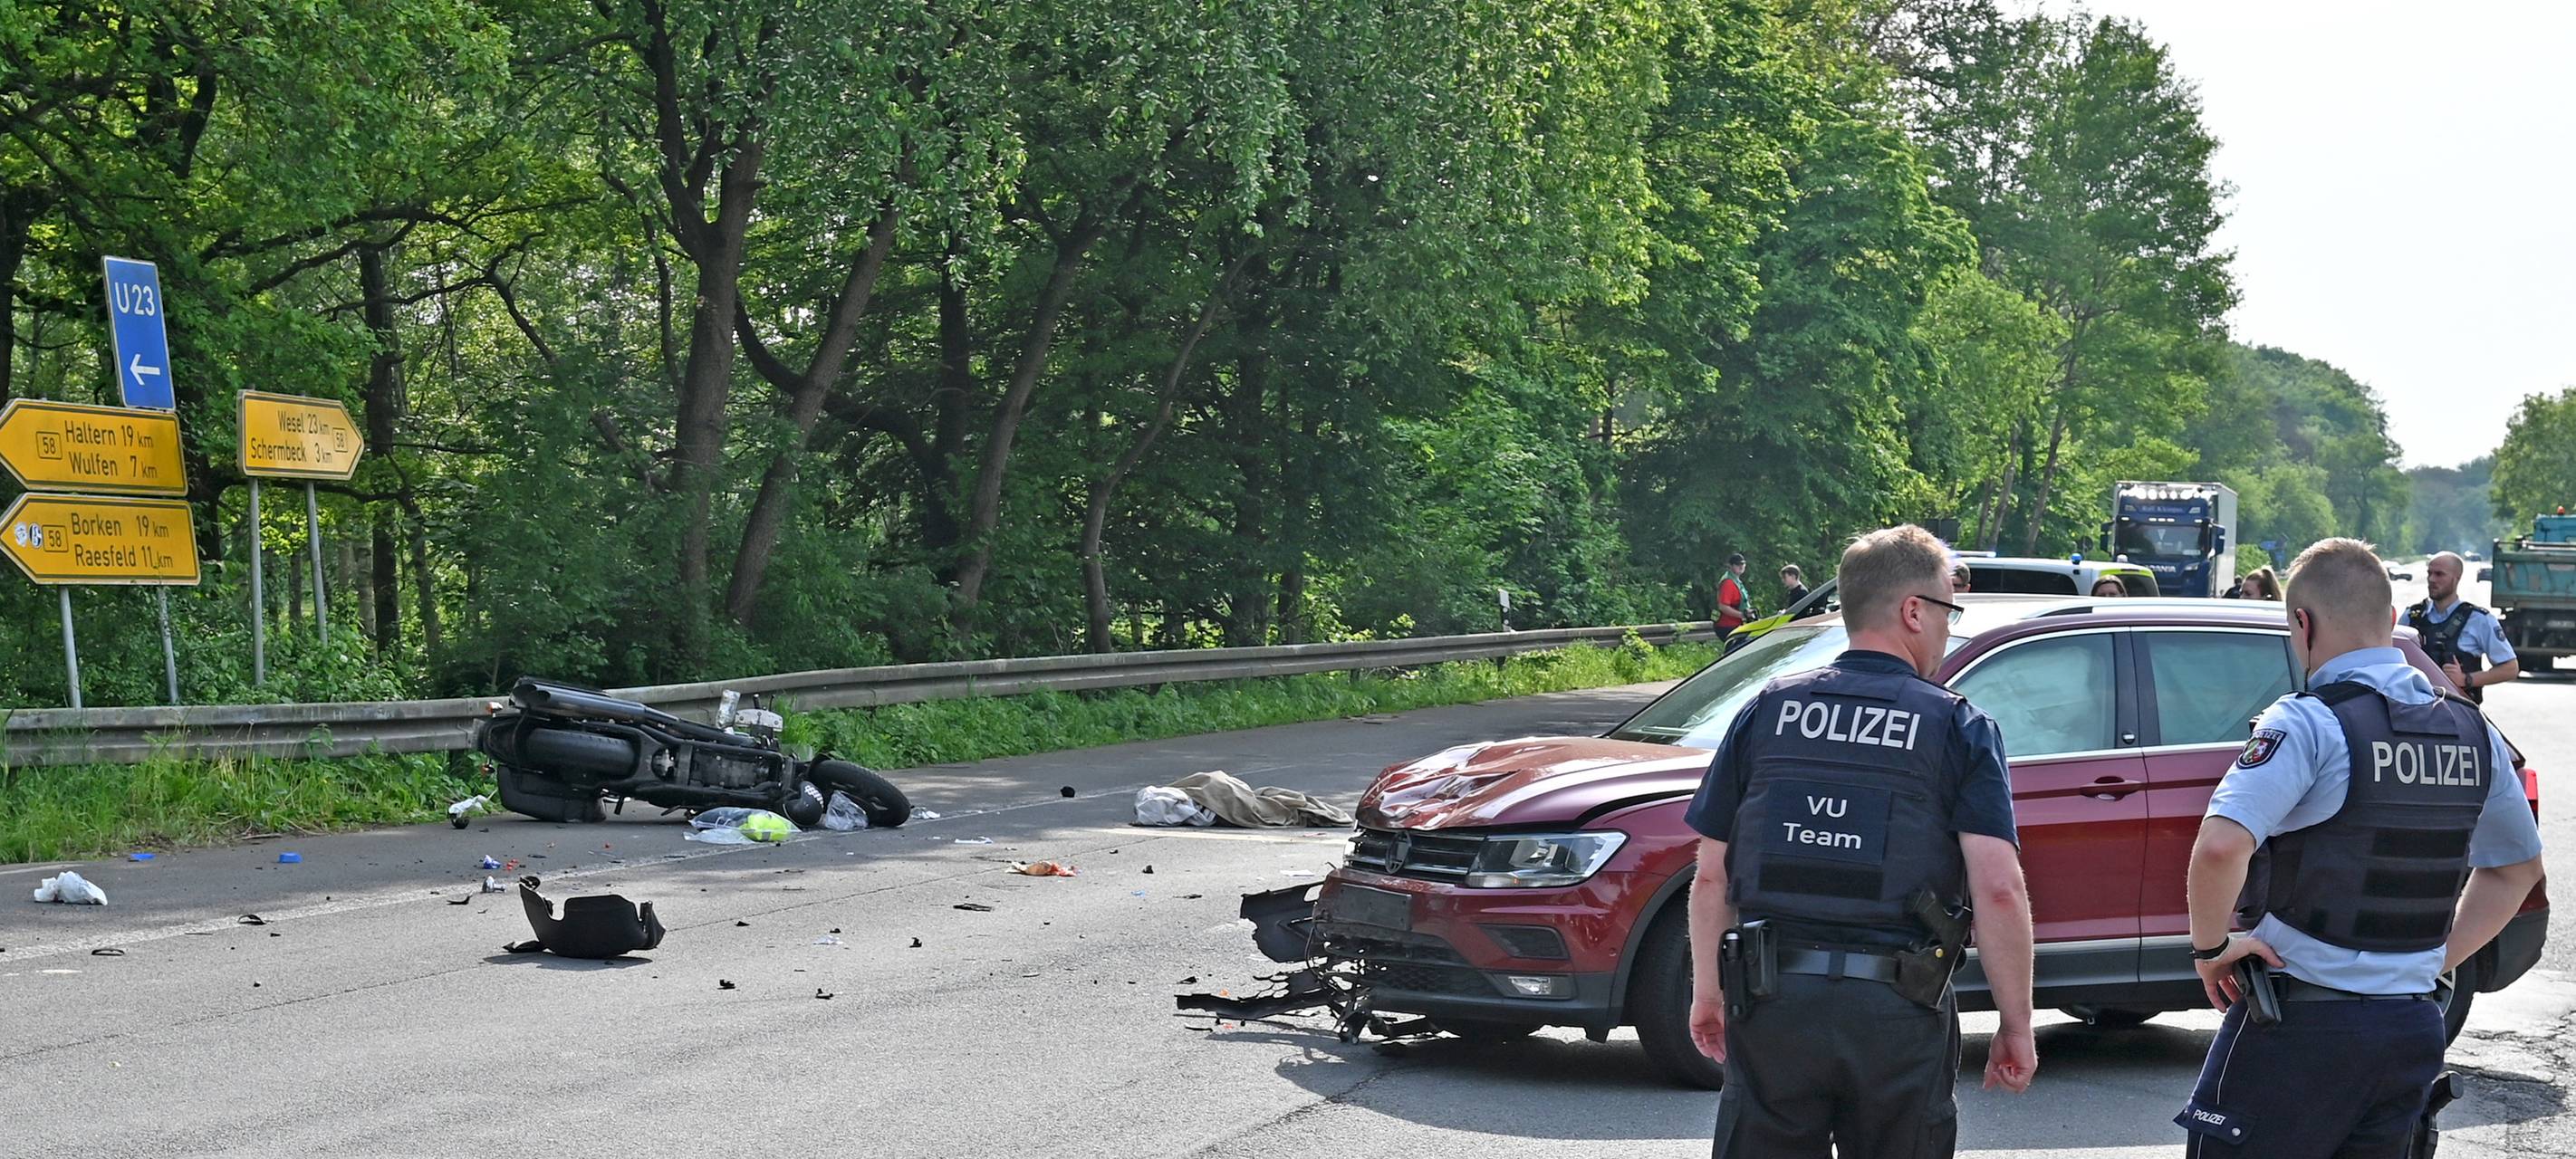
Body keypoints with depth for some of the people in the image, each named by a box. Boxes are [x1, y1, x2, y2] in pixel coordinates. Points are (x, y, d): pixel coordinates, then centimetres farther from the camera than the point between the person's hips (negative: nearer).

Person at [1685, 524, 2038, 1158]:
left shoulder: (1768, 709, 6)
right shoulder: (1958, 726, -1)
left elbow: (1711, 876, 4)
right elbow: (1998, 889, -10)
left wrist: (1707, 992, 15)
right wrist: (2017, 1027, -3)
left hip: (1774, 1006, 2)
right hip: (1899, 1012, -2)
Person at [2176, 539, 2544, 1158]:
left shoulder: (2311, 723, -14)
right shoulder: (2472, 731, 8)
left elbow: (2220, 847, -28)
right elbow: (2518, 867, 22)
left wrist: (2210, 946, -13)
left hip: (2304, 1029, -7)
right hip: (2414, 1027, 7)